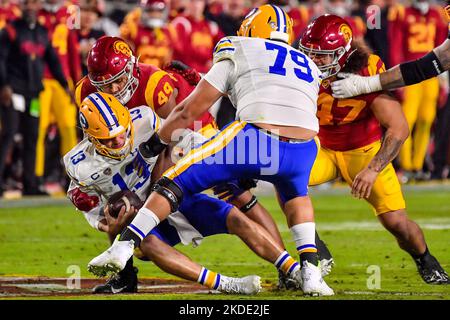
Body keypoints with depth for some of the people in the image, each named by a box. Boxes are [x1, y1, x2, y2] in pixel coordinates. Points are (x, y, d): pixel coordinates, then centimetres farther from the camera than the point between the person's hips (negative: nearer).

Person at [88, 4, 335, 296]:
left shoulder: (239, 54, 18)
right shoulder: (308, 66, 31)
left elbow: (190, 111, 17)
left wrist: (156, 142, 33)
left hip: (256, 138, -4)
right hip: (304, 149, 4)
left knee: (178, 181, 12)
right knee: (296, 196, 36)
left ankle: (123, 247, 1)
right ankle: (311, 271, 18)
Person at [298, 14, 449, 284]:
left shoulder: (367, 74, -27)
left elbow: (399, 129, -28)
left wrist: (373, 170, -34)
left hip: (365, 151, -3)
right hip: (324, 149, 3)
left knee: (396, 221, -9)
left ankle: (425, 261, 25)